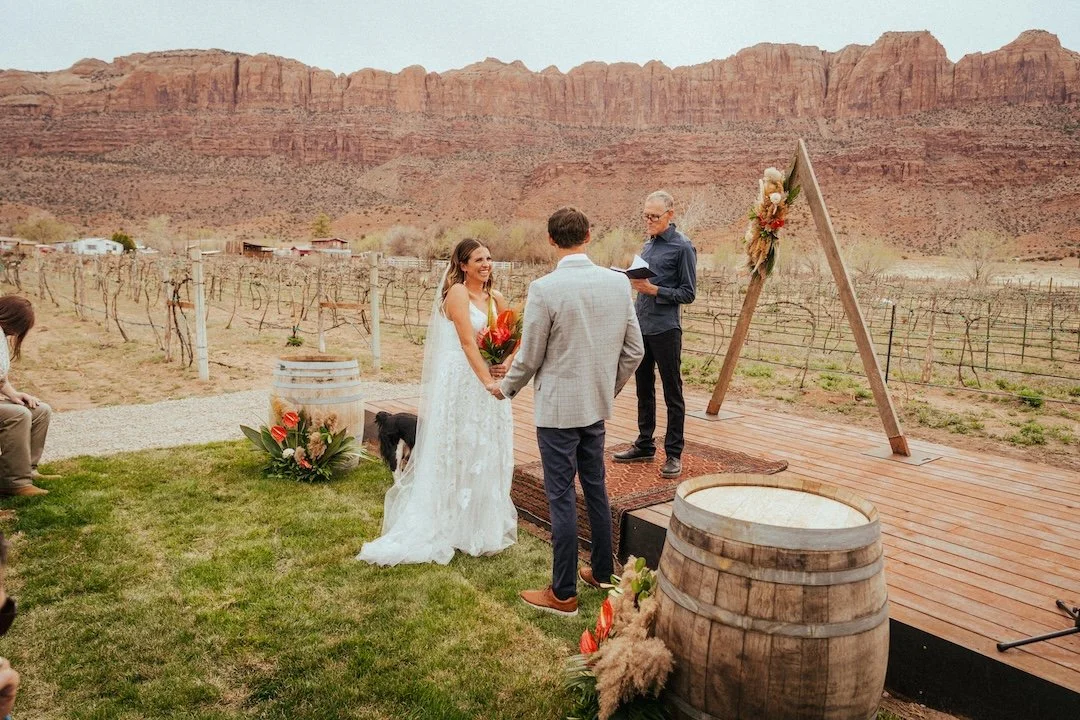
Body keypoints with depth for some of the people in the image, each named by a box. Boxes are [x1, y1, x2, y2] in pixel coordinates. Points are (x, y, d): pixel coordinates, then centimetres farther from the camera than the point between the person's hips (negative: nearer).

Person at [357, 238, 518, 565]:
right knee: (458, 450, 1)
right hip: (461, 382, -7)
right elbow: (467, 342, -18)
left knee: (488, 453, 14)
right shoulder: (457, 292, -10)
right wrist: (488, 381, -22)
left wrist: (506, 364, -8)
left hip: (489, 382, 7)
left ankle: (485, 524, 28)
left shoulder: (496, 298, 10)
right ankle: (452, 525, 14)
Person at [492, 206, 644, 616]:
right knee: (596, 488, 19)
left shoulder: (544, 289, -18)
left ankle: (563, 594, 14)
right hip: (597, 406, 6)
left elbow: (529, 358, -11)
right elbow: (634, 351, 4)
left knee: (562, 497, 3)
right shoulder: (618, 282, -2)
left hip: (557, 409, -6)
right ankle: (602, 572, 34)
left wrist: (505, 389, 9)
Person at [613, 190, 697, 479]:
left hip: (665, 329, -8)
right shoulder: (649, 243, 14)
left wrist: (653, 289, -19)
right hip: (641, 326, 8)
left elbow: (688, 293, -10)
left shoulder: (683, 247, -9)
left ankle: (674, 454, 9)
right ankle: (644, 445, 28)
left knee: (672, 393, 1)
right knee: (643, 389, 15)